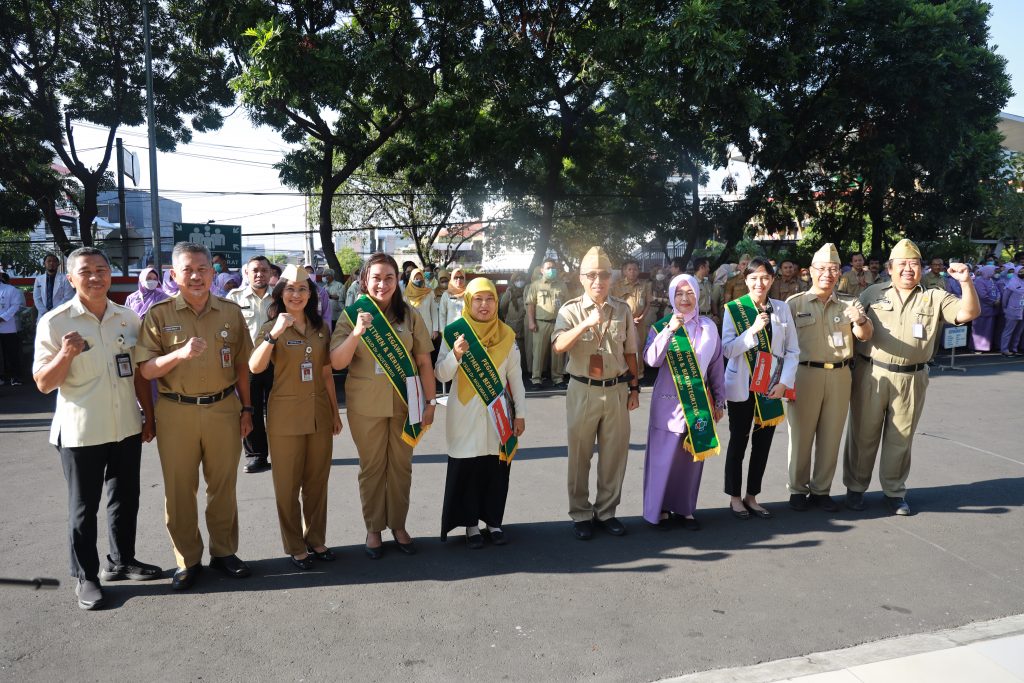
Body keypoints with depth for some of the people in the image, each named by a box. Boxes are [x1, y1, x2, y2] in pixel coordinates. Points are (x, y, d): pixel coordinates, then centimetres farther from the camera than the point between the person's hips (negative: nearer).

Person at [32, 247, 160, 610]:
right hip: (81, 431, -4)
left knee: (126, 498, 17)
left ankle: (121, 560, 35)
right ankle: (85, 577, 23)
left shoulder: (128, 318, 3)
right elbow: (43, 383, -9)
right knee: (83, 507, 8)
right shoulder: (54, 322, -9)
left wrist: (149, 416, 10)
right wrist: (65, 355, -27)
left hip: (127, 427, 4)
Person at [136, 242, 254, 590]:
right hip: (176, 412, -1)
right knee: (179, 490, 8)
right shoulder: (159, 314, -3)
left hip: (224, 408, 1)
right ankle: (187, 560, 23)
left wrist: (246, 408, 7)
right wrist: (180, 353, -24)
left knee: (223, 486, 11)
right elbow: (146, 369, -7)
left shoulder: (231, 312, 3)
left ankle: (224, 551, 27)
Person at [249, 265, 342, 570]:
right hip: (286, 414, -3)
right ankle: (295, 547, 20)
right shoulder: (271, 328, -4)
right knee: (288, 484, 6)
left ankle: (316, 540, 28)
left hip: (319, 414, 3)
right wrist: (274, 334, -31)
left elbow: (326, 374, 11)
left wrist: (335, 412, 11)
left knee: (317, 481, 13)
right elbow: (255, 368, -21)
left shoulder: (321, 328, 6)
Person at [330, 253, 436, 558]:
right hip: (366, 404, -1)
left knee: (401, 465, 12)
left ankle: (398, 525, 28)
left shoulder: (409, 315, -1)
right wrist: (357, 332, -24)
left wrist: (430, 401, -1)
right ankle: (373, 528, 26)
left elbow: (424, 362, 1)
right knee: (372, 467, 11)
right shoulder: (352, 314, -4)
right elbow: (337, 363, -11)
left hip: (405, 401, 1)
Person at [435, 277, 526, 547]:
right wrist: (455, 355, -26)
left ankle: (493, 520, 22)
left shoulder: (506, 335, 2)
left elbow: (515, 377, 7)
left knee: (497, 468, 6)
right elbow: (441, 375, -8)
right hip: (466, 415, -2)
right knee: (466, 469, 2)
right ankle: (470, 523, 17)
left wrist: (520, 413, 6)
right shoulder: (455, 332, -5)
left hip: (499, 414, 2)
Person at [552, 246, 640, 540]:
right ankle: (581, 514, 21)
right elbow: (558, 346, -21)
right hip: (583, 391, -2)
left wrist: (634, 388, 11)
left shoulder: (622, 310, 5)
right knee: (580, 455, 7)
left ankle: (606, 511, 26)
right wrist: (585, 324, -33)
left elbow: (630, 352, 12)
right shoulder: (571, 310, -4)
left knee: (614, 453, 9)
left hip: (617, 390, 3)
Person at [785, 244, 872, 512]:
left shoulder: (849, 303, 9)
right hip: (805, 374, -2)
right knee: (801, 435, 4)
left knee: (831, 437, 9)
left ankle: (821, 490, 21)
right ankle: (798, 490, 17)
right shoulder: (795, 303, 2)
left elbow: (865, 336, -1)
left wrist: (860, 320, -23)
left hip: (840, 376, 3)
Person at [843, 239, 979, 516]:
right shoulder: (873, 293, 6)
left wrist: (966, 282, -17)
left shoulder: (934, 298, 6)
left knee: (900, 438, 10)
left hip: (911, 379, 1)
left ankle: (894, 491, 25)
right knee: (863, 434, 7)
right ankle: (855, 487, 20)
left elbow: (969, 313, -4)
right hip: (871, 375, -1)